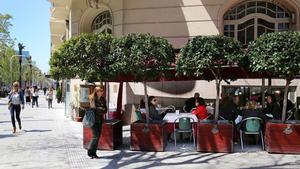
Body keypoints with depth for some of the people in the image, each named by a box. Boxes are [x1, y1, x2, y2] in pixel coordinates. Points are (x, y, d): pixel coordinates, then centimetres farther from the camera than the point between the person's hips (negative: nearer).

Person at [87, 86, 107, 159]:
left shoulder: (103, 99, 8)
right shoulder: (92, 98, -8)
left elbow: (105, 110, 5)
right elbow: (94, 108, -19)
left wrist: (99, 110, -12)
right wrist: (102, 109, -10)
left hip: (100, 120, 6)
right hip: (93, 120, -6)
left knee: (98, 136, 6)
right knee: (95, 136, -10)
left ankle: (94, 153, 16)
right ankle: (90, 152, 6)